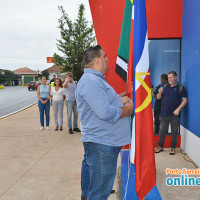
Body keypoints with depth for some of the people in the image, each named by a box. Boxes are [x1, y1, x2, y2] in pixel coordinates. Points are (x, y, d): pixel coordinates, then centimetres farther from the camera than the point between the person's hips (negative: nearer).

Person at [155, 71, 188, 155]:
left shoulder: (180, 87, 1)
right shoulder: (165, 87, 13)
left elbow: (185, 100, -5)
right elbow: (158, 98, 15)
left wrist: (178, 109, -15)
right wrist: (160, 93, -7)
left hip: (175, 114, -3)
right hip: (164, 113, 3)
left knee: (174, 131, 5)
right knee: (162, 131, 6)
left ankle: (173, 148, 17)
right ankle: (160, 146, 18)